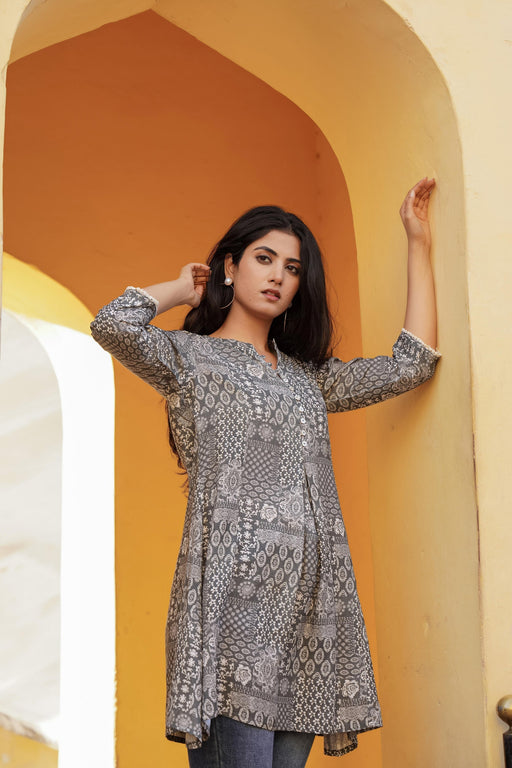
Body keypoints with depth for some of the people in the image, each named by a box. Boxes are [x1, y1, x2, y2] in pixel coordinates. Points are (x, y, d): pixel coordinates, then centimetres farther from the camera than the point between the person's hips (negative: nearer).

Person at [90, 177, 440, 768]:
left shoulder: (309, 376, 24)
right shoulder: (190, 357, 7)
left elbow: (413, 363, 19)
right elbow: (113, 324, -12)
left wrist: (418, 243, 20)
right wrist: (180, 291, 9)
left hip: (311, 597, 6)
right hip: (234, 594, -6)